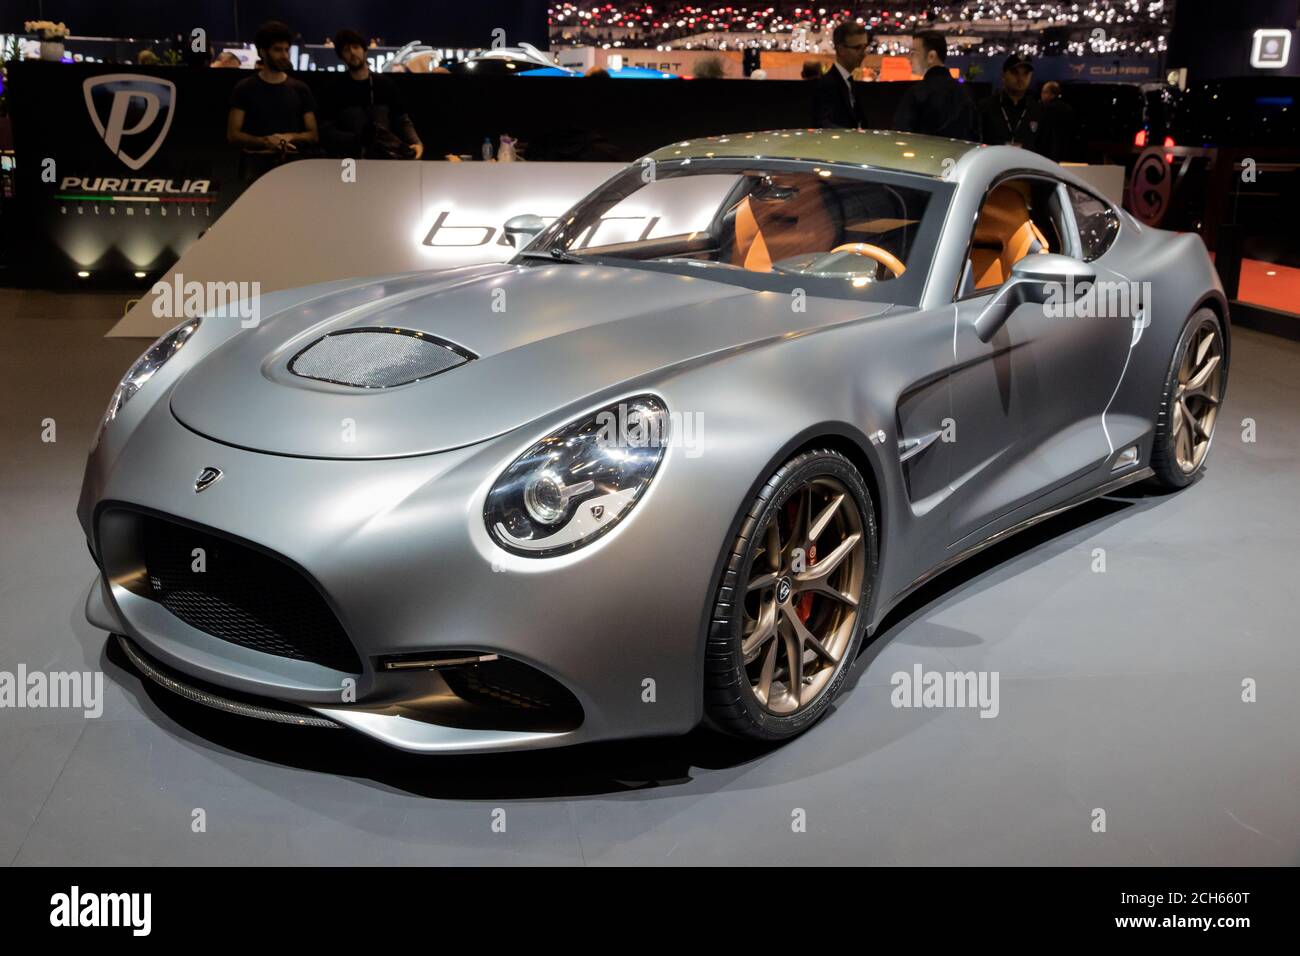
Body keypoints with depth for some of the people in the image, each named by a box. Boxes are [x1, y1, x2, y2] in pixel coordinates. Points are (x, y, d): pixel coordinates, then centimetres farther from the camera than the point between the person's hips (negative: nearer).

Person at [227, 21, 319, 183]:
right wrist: (265, 141, -14)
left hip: (293, 160, 2)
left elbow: (313, 135, 11)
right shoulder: (244, 89, 6)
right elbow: (233, 135, 2)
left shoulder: (300, 89, 12)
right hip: (257, 161, -2)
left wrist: (291, 137, -9)